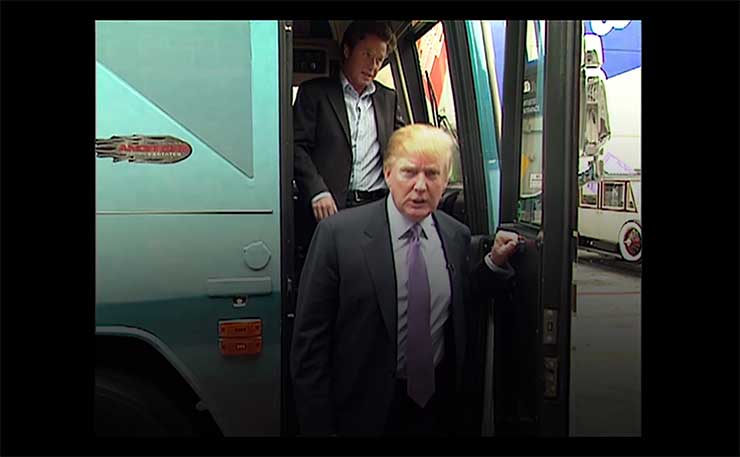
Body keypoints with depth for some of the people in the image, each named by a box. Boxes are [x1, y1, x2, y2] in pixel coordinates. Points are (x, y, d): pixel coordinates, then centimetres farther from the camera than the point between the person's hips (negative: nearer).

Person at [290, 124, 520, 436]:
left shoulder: (456, 235, -1)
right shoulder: (338, 233, -15)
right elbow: (310, 339, -14)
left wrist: (495, 261, -1)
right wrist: (318, 427, -14)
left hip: (438, 408, 4)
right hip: (365, 410, -4)